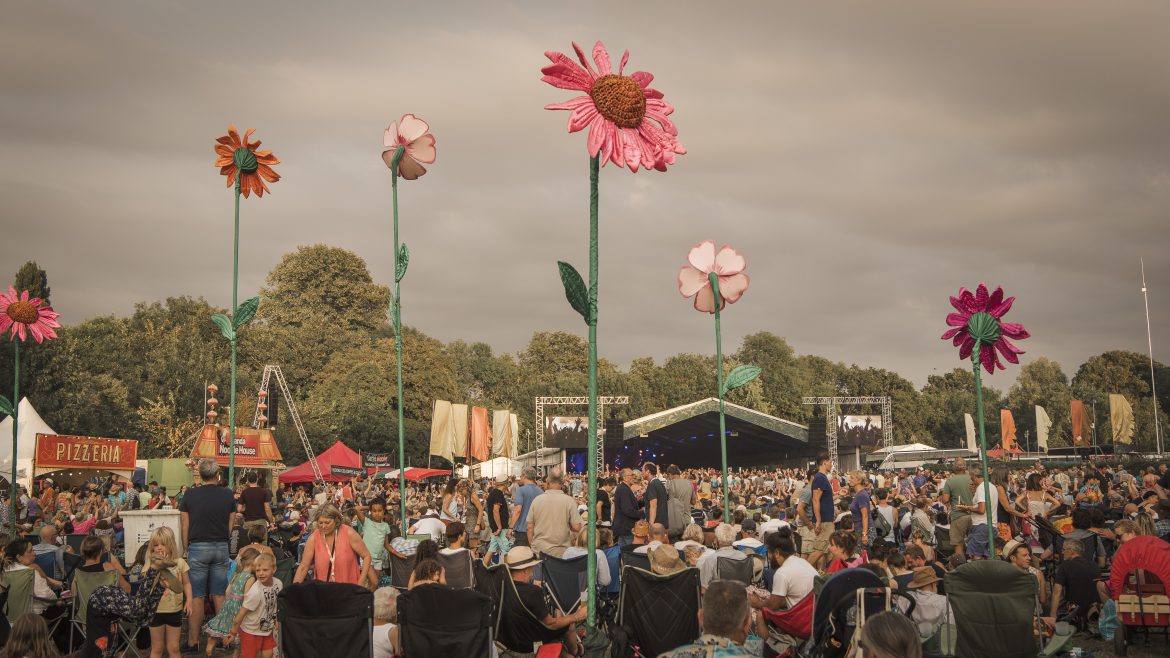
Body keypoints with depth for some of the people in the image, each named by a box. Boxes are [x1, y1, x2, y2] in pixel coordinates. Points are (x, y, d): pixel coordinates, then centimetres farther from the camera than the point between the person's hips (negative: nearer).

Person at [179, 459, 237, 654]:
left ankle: (193, 641, 4)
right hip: (221, 547, 2)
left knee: (196, 597, 2)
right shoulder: (227, 494, -1)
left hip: (198, 547, -2)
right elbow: (231, 524, 4)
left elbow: (184, 525, -2)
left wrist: (185, 549, 8)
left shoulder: (190, 495, -5)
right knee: (219, 595, 10)